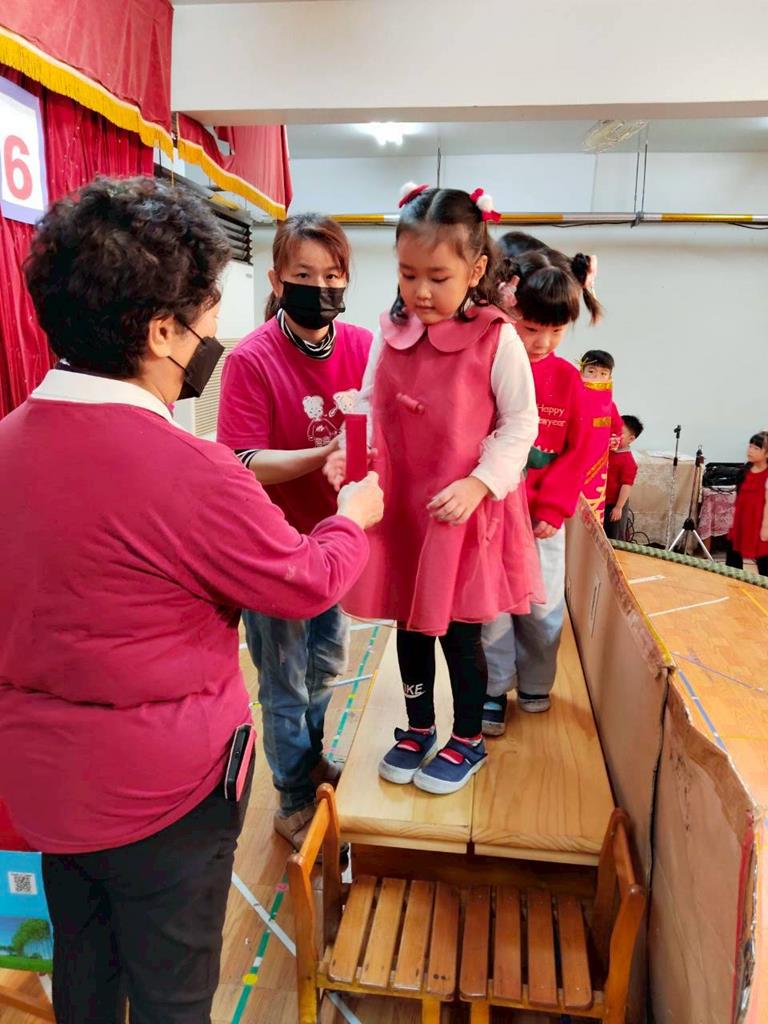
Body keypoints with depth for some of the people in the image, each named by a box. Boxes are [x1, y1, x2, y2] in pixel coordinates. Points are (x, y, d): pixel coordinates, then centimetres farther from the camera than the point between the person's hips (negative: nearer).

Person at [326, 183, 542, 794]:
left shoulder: (496, 339, -11)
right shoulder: (389, 336, 2)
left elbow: (520, 424, -7)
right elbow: (370, 410, 7)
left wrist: (478, 482, -18)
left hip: (466, 510, -4)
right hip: (399, 507, 5)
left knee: (461, 632, 9)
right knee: (410, 625, 17)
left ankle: (468, 739, 33)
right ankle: (418, 727, 39)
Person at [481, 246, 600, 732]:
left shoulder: (567, 377, 1)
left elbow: (577, 451, 3)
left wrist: (553, 509, -4)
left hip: (544, 516, 3)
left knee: (543, 607, 12)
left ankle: (535, 683, 35)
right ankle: (494, 688, 26)